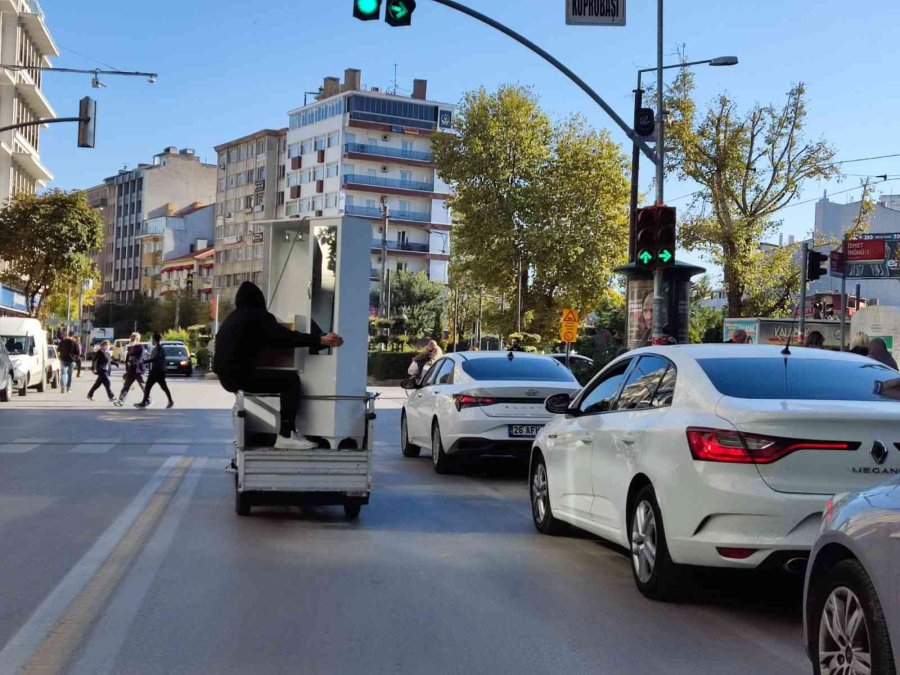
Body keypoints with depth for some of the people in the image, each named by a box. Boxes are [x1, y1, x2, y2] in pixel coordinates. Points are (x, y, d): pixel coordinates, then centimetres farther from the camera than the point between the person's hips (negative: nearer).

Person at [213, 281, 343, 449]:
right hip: (240, 375, -9)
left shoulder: (234, 317, 20)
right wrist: (320, 340, -19)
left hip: (227, 375, 9)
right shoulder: (257, 315, -4)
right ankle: (286, 436, -14)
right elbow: (283, 337, -15)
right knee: (291, 379, -8)